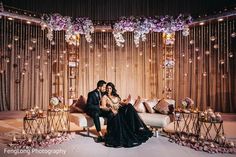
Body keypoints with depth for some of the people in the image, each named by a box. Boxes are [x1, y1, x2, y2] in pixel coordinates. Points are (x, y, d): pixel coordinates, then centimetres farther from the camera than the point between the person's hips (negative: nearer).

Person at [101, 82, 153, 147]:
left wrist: (126, 101, -6)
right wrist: (111, 109, -27)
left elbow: (121, 103, 16)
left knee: (129, 106, -23)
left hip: (120, 110, 5)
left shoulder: (116, 96, 21)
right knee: (118, 116, -39)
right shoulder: (105, 97, 6)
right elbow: (103, 107, -8)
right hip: (112, 113, -4)